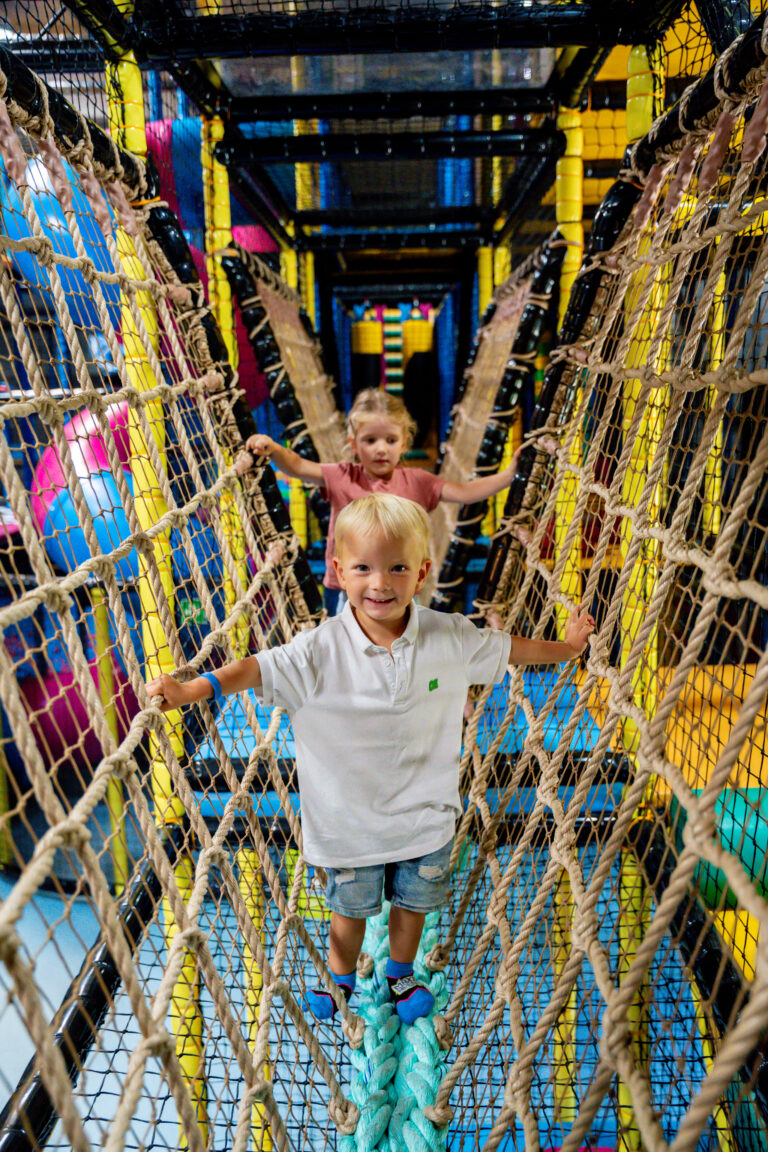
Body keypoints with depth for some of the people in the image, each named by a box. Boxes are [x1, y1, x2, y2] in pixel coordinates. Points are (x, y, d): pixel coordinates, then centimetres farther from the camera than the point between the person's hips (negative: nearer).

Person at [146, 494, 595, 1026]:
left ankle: (401, 973, 55)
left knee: (412, 902, 23)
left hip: (425, 811, 2)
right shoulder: (322, 649, -23)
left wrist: (566, 647, 12)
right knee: (350, 907, 21)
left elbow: (507, 647, 1)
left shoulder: (450, 637, -15)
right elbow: (258, 668, -26)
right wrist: (190, 690, -39)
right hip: (350, 817, -1)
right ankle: (341, 978, 52)